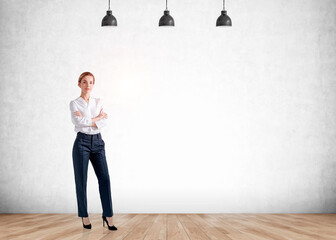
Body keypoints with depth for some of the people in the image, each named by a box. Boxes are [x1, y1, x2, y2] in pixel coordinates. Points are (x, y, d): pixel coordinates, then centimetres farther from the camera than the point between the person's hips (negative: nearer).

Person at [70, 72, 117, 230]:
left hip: (97, 142, 3)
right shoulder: (74, 103, 2)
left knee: (104, 178, -6)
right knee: (81, 180, 0)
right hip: (82, 142, -3)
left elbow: (104, 122, -2)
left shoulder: (99, 102, 12)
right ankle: (84, 217, 11)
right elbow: (79, 122, -15)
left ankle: (108, 216, -3)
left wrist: (87, 121, -13)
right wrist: (98, 117, -6)